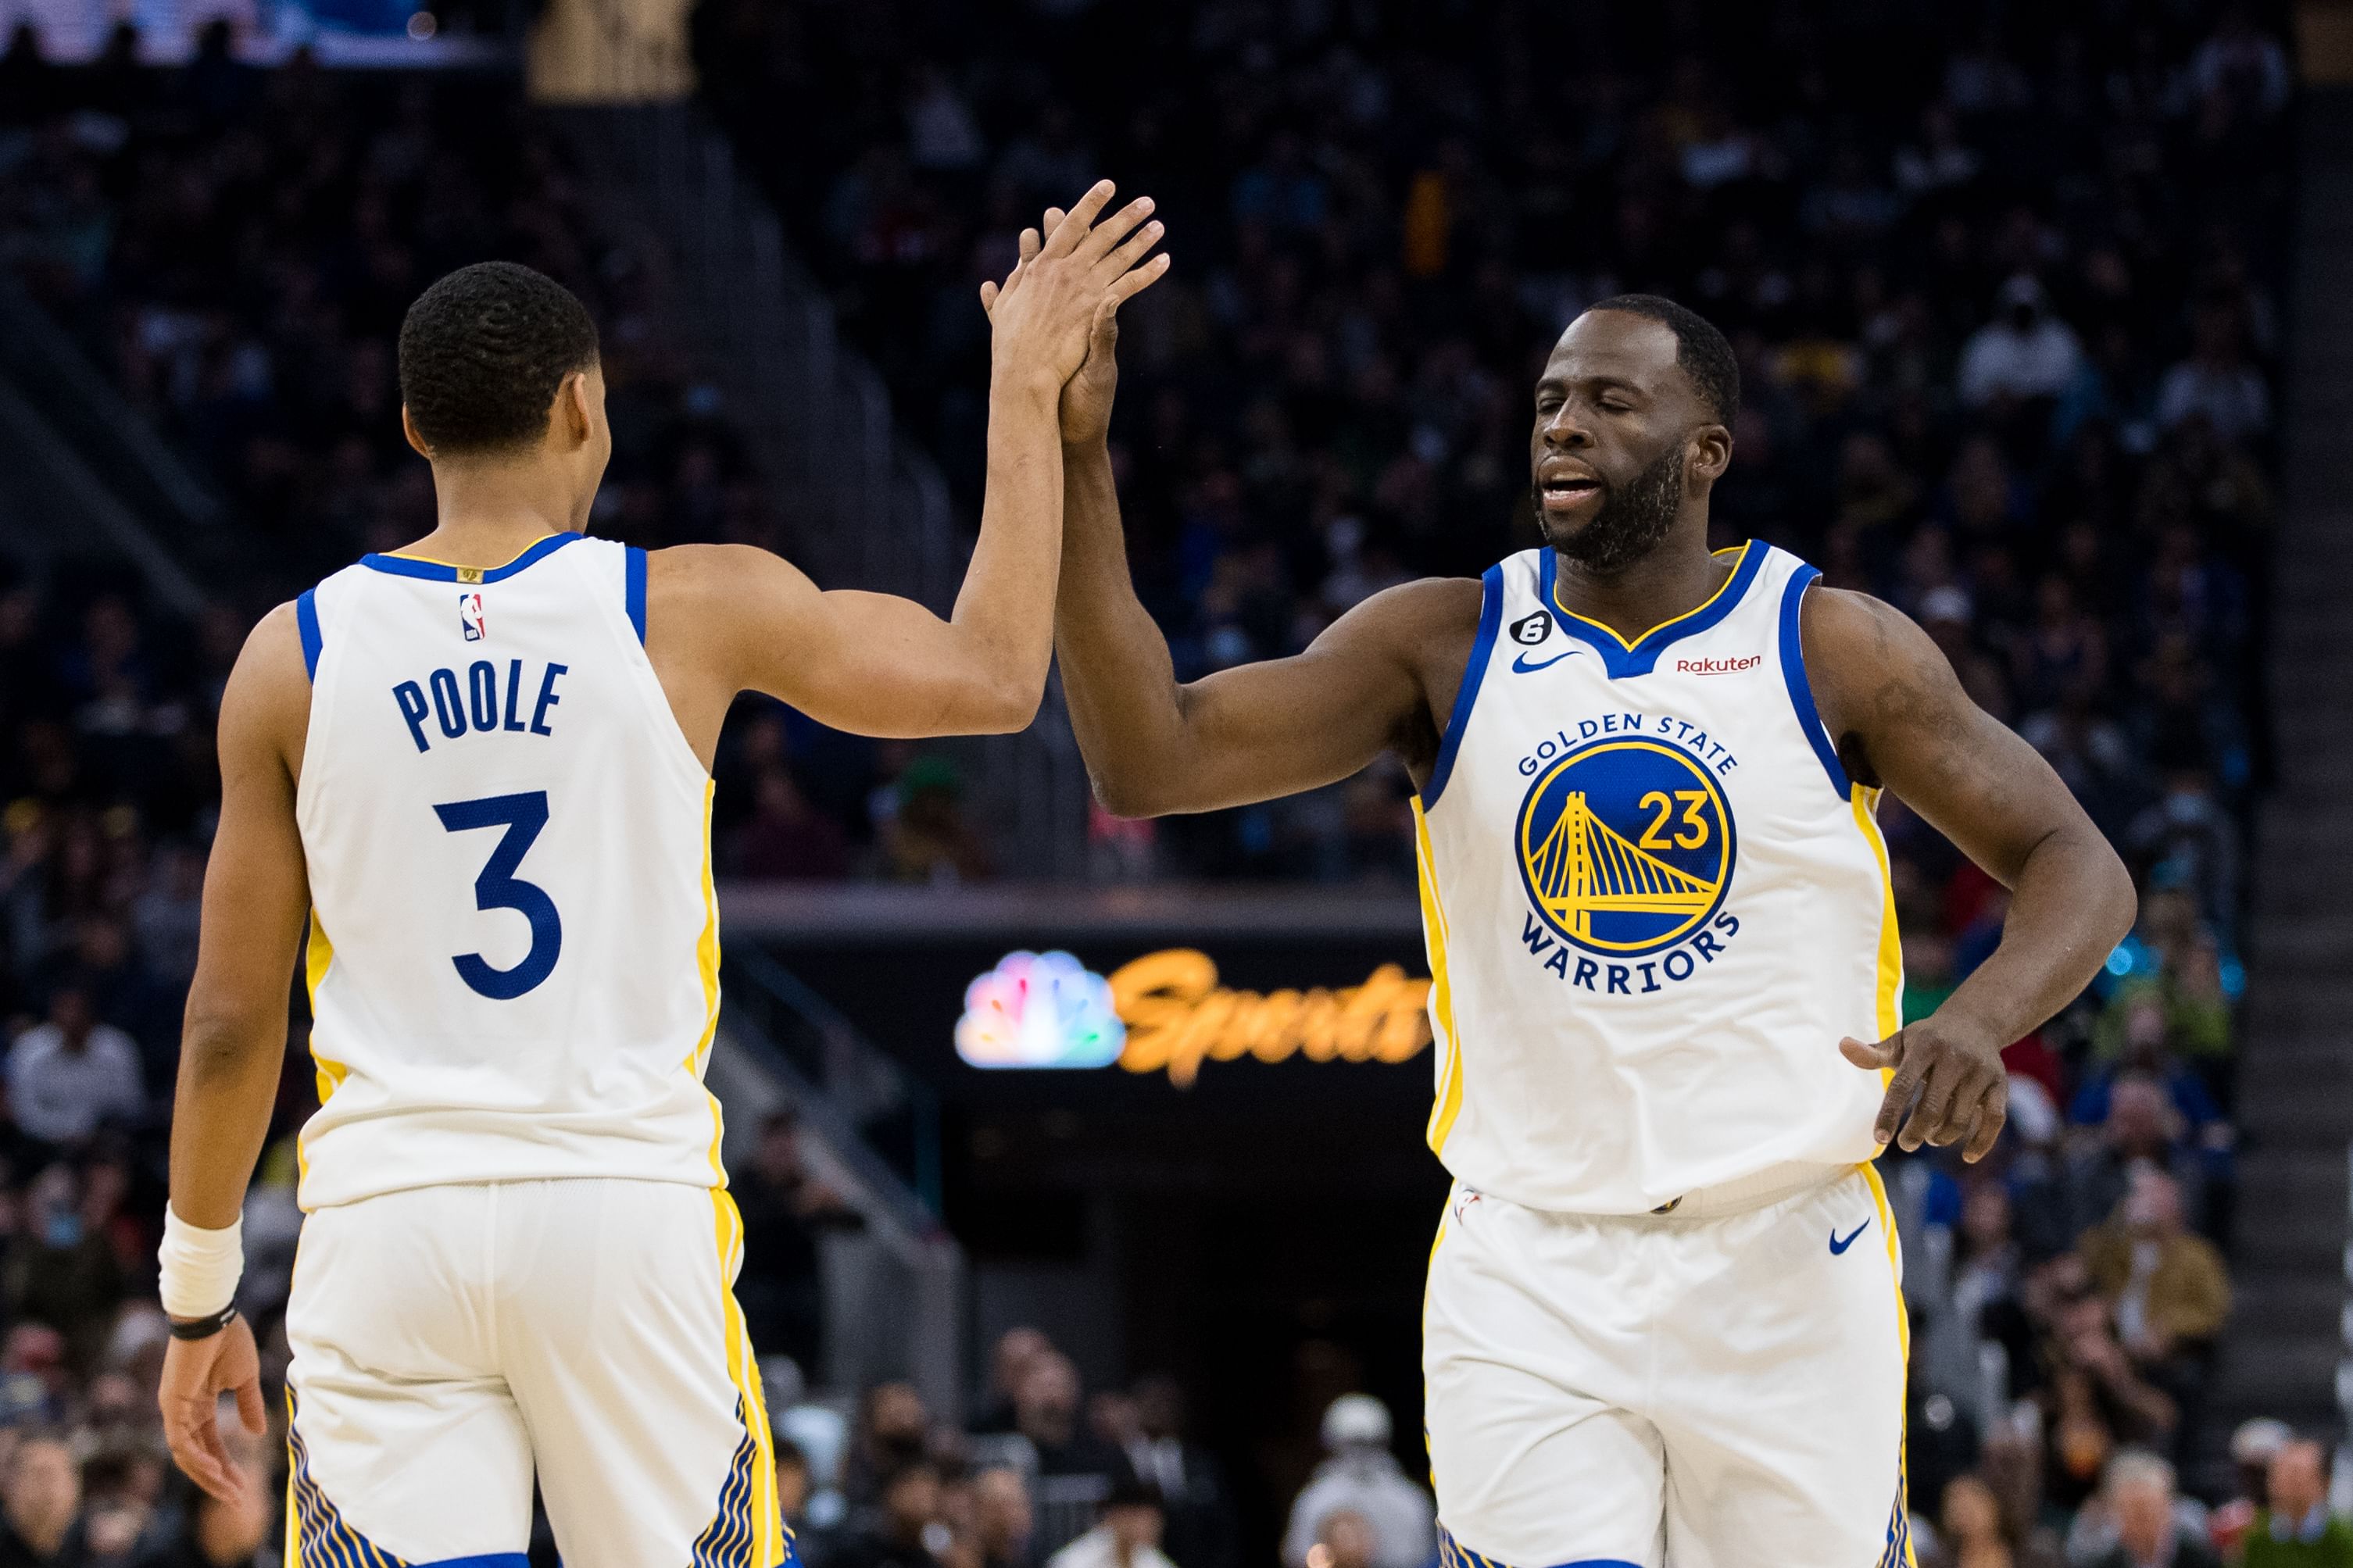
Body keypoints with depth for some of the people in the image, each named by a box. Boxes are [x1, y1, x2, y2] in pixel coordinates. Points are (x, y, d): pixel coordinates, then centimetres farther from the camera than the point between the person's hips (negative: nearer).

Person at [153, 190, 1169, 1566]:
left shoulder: (294, 658, 2)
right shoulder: (692, 610, -2)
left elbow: (231, 1021, 5)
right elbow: (991, 678, 9)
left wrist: (199, 1294, 16)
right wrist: (1027, 389, 17)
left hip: (386, 1217, 1)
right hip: (628, 1209, 0)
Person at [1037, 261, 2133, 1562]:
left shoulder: (1834, 649, -2)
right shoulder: (1439, 646, 1)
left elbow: (2078, 866, 2)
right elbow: (1150, 762, -10)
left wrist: (1978, 1021, -20)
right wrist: (1080, 460, -21)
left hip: (1784, 1264, 0)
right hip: (1528, 1274, 0)